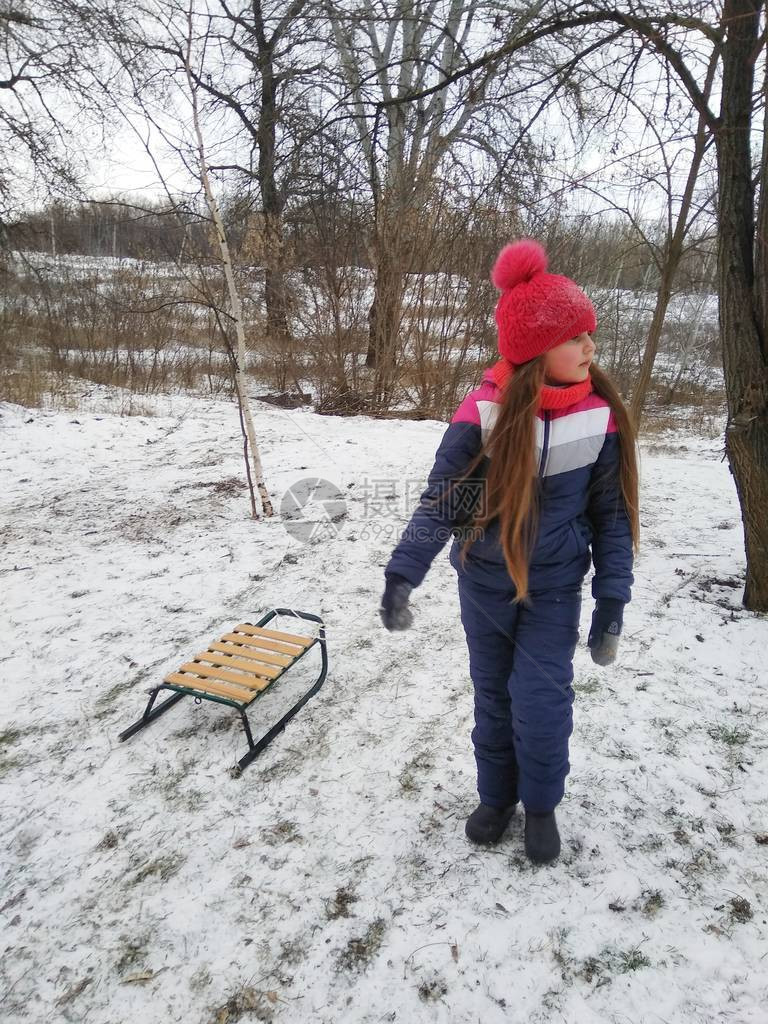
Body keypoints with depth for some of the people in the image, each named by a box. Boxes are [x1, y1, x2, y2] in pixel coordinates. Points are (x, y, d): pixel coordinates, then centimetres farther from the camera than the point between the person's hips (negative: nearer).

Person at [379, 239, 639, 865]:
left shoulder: (601, 416, -11)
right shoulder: (484, 410, -16)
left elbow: (612, 516, -4)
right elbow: (441, 499, -16)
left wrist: (611, 605, -6)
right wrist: (402, 574, -28)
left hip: (554, 592, 0)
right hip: (483, 586, 1)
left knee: (541, 705, 0)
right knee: (494, 699, 16)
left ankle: (541, 806, 32)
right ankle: (497, 797, 41)